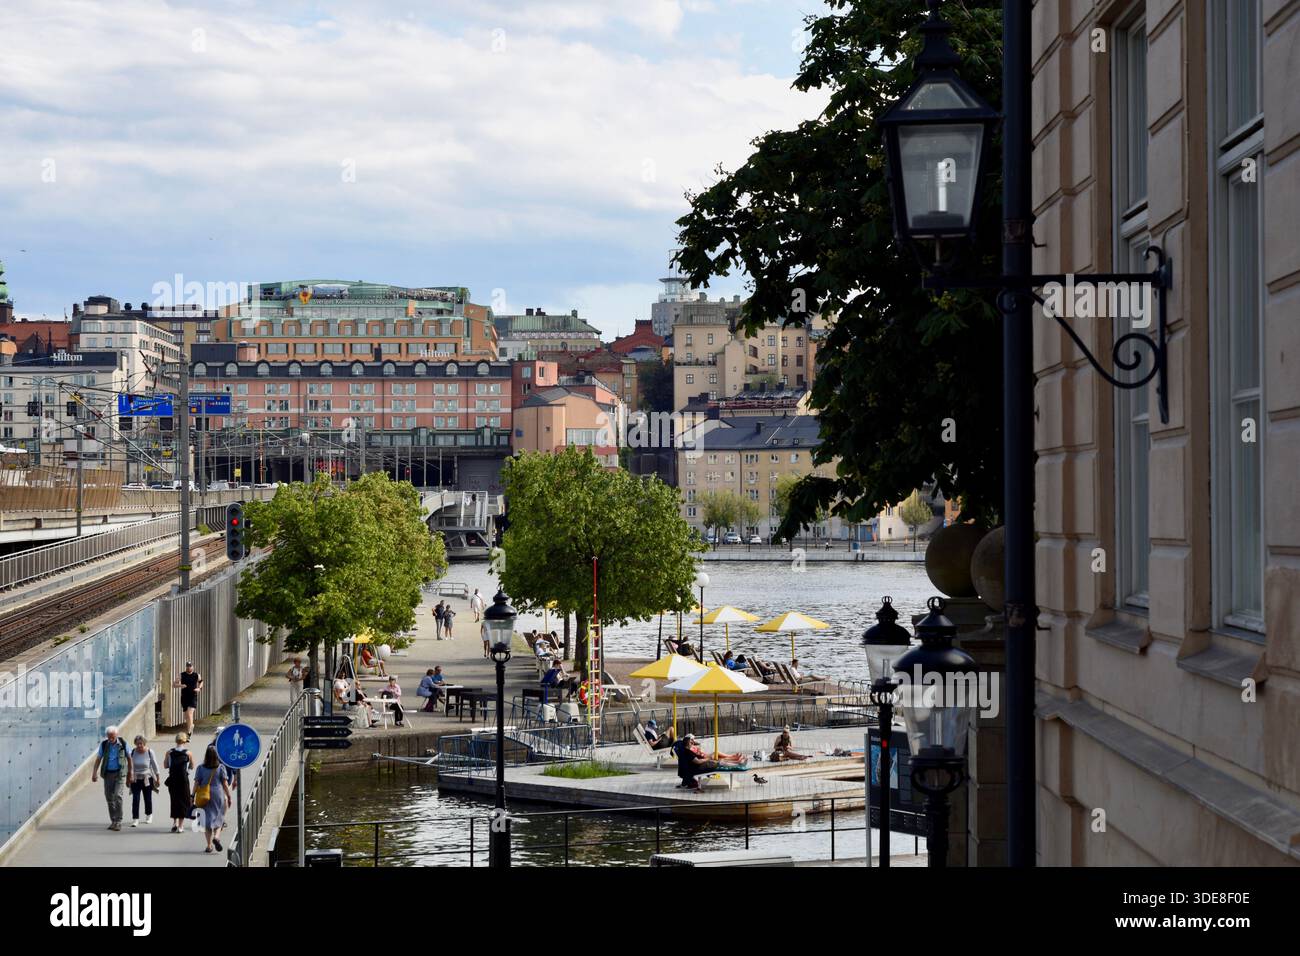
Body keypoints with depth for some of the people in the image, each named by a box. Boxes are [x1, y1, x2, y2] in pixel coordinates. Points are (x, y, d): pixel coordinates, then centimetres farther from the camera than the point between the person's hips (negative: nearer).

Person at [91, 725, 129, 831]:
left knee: (118, 796, -15)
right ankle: (113, 821, 17)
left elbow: (129, 758, 6)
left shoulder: (123, 744, -4)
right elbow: (98, 759, 6)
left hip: (119, 774, -3)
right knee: (109, 798, 6)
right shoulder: (104, 744, 0)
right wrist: (94, 773, -2)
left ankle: (118, 821, -11)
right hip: (108, 774, 3)